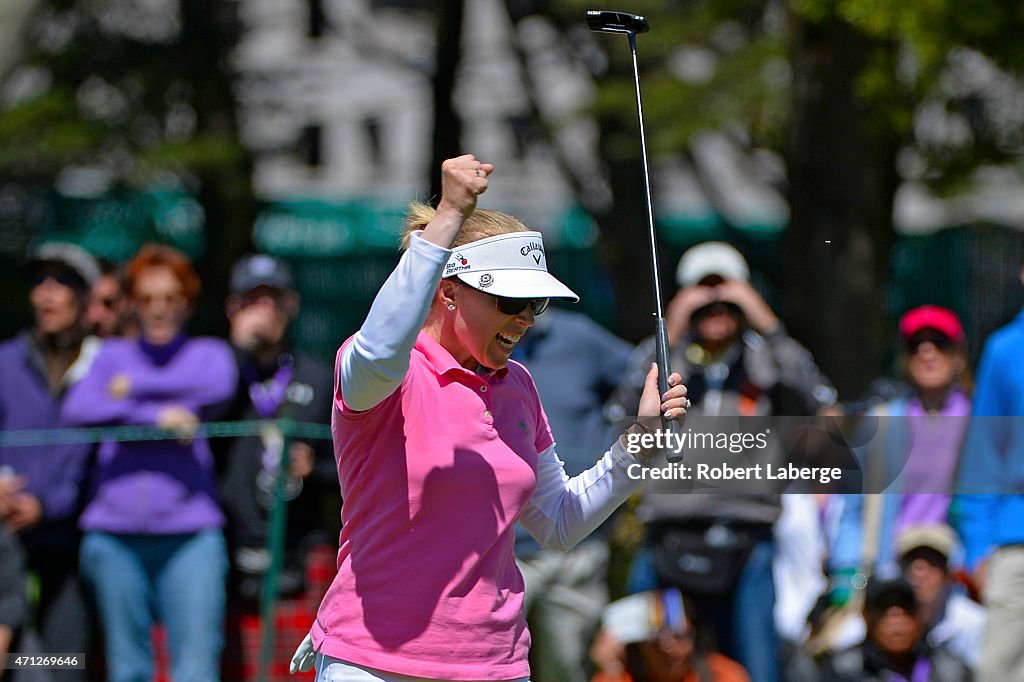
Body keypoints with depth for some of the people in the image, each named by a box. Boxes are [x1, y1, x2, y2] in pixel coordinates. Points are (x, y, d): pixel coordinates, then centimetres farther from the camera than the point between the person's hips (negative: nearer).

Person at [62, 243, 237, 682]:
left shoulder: (209, 353, 15)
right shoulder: (114, 356, 18)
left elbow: (218, 388, -9)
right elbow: (77, 410, -1)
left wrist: (135, 388, -2)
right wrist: (156, 416, -10)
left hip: (190, 531, -2)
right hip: (114, 531, 2)